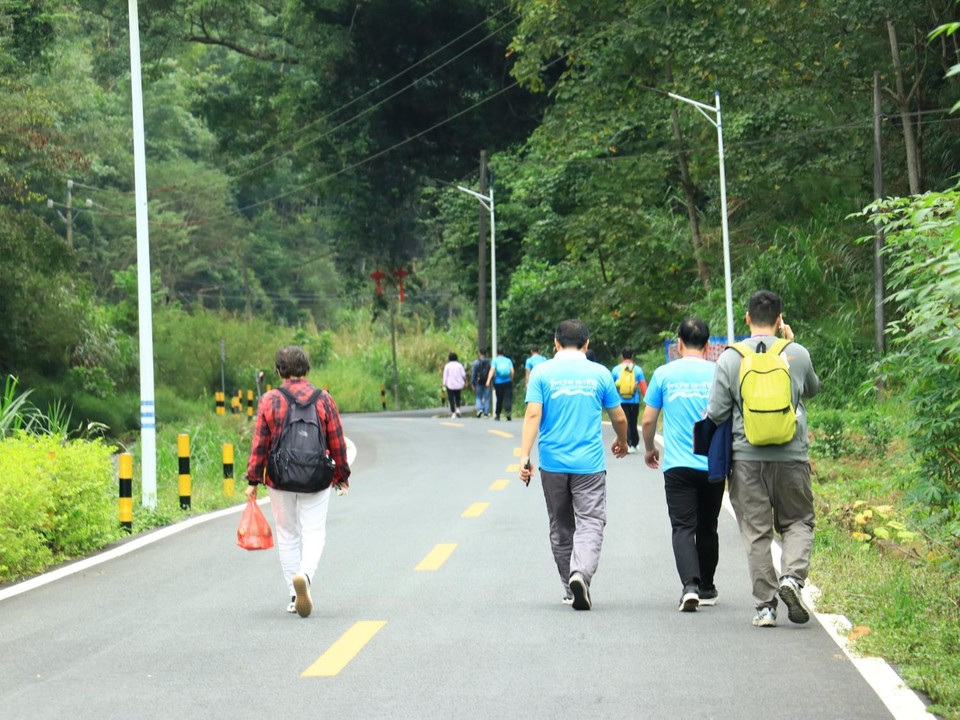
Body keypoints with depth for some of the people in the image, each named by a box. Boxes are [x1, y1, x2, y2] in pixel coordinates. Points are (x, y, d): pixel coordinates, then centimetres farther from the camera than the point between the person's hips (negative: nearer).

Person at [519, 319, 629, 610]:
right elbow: (619, 418, 12)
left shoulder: (542, 373, 0)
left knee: (561, 528, 13)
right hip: (590, 464, -1)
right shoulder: (600, 373, 2)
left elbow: (532, 416, -10)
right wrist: (622, 442, 31)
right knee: (590, 523, -3)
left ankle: (571, 590, 20)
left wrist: (525, 457, -12)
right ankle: (581, 573, -28)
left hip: (553, 463, 1)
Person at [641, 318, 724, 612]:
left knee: (683, 527, -4)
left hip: (678, 465, -2)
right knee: (707, 528, 15)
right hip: (713, 464, 2)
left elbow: (648, 420, 3)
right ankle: (706, 588, 25)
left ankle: (690, 585, -24)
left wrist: (650, 449, 22)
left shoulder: (664, 374, 0)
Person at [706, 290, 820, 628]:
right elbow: (813, 389, 21)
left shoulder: (730, 358, -2)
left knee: (756, 531, 5)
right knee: (798, 522, 14)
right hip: (791, 457, 0)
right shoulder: (798, 355, 0)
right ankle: (792, 577, -11)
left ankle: (765, 605, 3)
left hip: (746, 458, 0)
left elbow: (716, 413, -3)